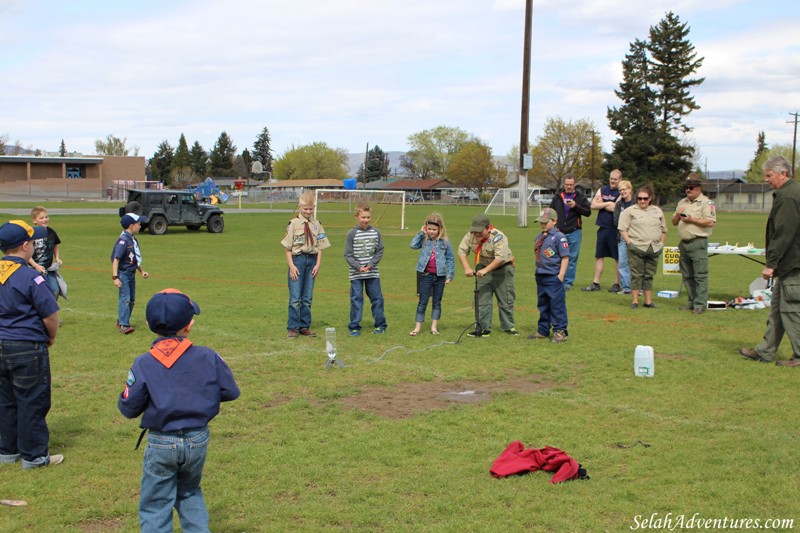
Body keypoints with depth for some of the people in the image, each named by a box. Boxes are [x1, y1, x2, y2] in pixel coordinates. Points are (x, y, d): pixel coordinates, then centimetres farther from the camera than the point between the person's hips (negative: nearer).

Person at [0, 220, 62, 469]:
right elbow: (50, 316, -16)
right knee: (32, 402, 4)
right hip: (28, 349, -7)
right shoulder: (30, 277, -18)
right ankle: (34, 455, 12)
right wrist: (51, 338, 4)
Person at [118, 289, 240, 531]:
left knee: (155, 506, 9)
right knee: (190, 493, 26)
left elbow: (128, 408, -7)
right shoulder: (208, 357, -8)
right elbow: (231, 391, 0)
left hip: (161, 444, -3)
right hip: (198, 440, 3)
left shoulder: (143, 364, -13)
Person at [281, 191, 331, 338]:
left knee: (308, 297, 9)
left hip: (312, 260, 4)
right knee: (295, 297, -4)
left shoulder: (316, 225, 9)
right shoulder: (293, 223, -2)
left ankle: (305, 326, 17)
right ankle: (292, 328, 4)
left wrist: (318, 264, -1)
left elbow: (320, 247, 9)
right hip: (297, 259, -4)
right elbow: (288, 247, -4)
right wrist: (291, 266, -10)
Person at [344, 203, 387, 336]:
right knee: (356, 299, 0)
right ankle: (354, 327, 8)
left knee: (377, 298, 7)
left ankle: (380, 325, 19)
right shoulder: (352, 234, -4)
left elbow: (380, 251, 5)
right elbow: (348, 255, -4)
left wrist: (371, 264, -10)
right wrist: (358, 267, -16)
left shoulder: (376, 232, 4)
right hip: (356, 274, -2)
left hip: (373, 273, 2)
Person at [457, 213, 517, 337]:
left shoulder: (498, 237, -28)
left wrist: (486, 270, -40)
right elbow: (462, 251, -9)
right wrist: (467, 268, -22)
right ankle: (484, 328, 7)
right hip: (483, 267, 5)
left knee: (505, 299, 3)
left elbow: (500, 258, -36)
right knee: (482, 299, 2)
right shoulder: (470, 235, -12)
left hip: (502, 268, -4)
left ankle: (508, 326, 16)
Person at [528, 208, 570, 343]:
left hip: (554, 277, -8)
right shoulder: (540, 237, 13)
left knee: (557, 305, -3)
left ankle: (560, 331, 3)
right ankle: (543, 330, 24)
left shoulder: (559, 237, -11)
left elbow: (565, 257, -13)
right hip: (541, 276, 8)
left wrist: (561, 275, -16)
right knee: (542, 305, 15)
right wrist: (538, 271, 17)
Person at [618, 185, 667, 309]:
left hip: (654, 249, 4)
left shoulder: (657, 211, 14)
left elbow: (663, 230, 20)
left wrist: (661, 243, 10)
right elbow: (622, 229, -2)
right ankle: (635, 301, 3)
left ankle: (648, 301, 14)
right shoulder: (630, 211, 2)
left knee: (649, 275, 9)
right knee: (636, 274, -2)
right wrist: (629, 243, -10)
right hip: (636, 247, -4)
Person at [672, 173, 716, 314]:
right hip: (684, 243, 7)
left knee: (700, 275, -7)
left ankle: (700, 304, -7)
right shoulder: (682, 202, 19)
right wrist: (678, 215, -1)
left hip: (698, 243, -7)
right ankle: (692, 301, 18)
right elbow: (674, 223, 20)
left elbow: (710, 222, -14)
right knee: (687, 275, 11)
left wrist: (692, 220, -16)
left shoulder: (706, 203, -4)